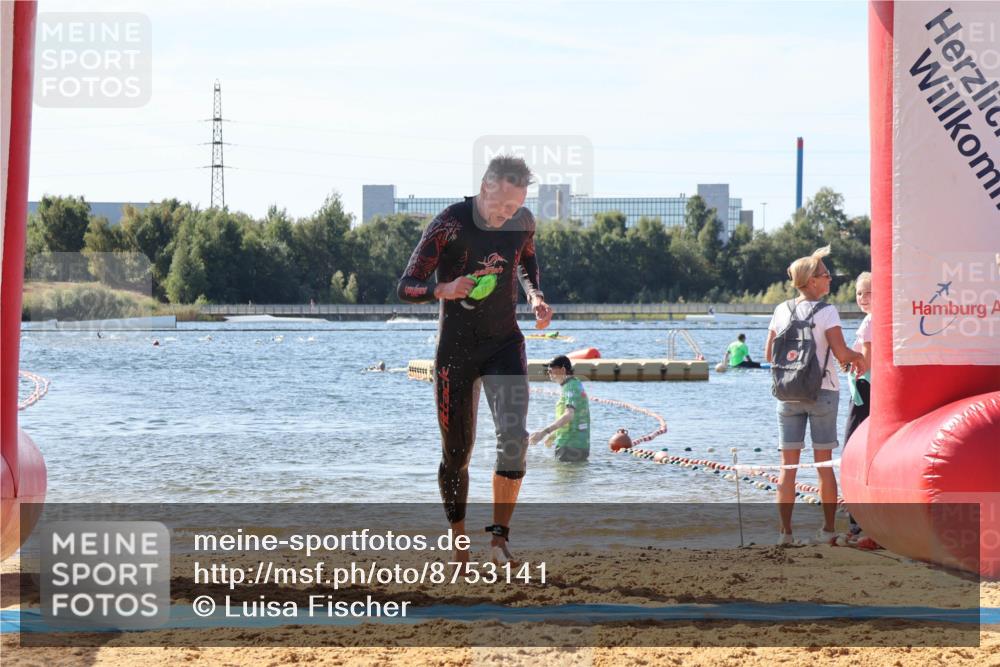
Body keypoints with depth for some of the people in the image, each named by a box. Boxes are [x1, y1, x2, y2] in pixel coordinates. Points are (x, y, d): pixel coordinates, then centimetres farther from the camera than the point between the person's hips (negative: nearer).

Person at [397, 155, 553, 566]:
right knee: (456, 452, 3)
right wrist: (443, 290, -35)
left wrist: (536, 297, 3)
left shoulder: (523, 222, -2)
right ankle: (460, 549, 18)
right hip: (456, 350, -2)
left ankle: (500, 536, -11)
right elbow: (405, 286, -15)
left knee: (514, 437, -19)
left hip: (505, 344, 3)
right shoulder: (449, 225, -16)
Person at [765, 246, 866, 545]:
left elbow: (769, 355, 9)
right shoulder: (826, 312, -10)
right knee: (824, 464, 5)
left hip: (788, 394, 3)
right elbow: (841, 353, -17)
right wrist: (859, 357, 4)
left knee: (788, 465, 4)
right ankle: (828, 529, 7)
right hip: (822, 392, -3)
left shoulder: (781, 311, 4)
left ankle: (785, 530, 0)